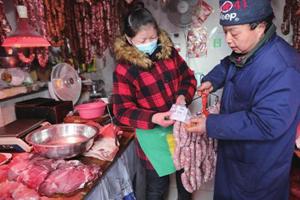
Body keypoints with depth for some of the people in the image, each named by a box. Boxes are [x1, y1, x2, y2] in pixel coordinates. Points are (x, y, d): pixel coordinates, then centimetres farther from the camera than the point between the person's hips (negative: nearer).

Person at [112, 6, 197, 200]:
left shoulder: (169, 51, -4)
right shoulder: (124, 70, -18)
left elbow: (189, 78, 5)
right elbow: (123, 111, -17)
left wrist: (183, 96, -16)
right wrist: (153, 118, -32)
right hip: (154, 136, -4)